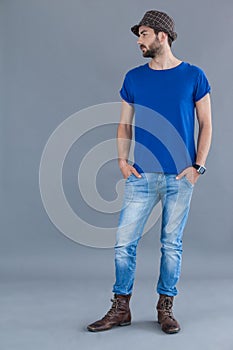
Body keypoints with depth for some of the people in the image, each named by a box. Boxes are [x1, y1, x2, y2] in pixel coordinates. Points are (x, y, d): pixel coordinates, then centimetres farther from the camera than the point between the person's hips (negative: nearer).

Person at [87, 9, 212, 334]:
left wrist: (198, 166, -5)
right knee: (124, 242, 0)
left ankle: (166, 308, 24)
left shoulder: (193, 75, 1)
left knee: (172, 244, 7)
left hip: (179, 177, -2)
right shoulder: (134, 78, 8)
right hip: (142, 175, 2)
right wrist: (122, 161, -1)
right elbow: (125, 124, 13)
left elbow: (205, 124, 4)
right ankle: (121, 308, 16)